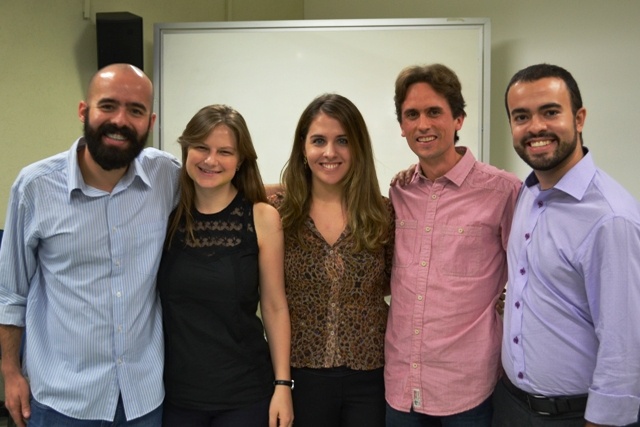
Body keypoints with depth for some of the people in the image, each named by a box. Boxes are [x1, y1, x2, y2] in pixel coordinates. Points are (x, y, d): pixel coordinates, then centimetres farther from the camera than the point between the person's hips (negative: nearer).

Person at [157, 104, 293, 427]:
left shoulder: (262, 218, -7)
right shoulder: (166, 213, -2)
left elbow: (275, 307, -3)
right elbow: (148, 300, 4)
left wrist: (282, 384, -5)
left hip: (244, 393, -1)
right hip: (173, 391, 1)